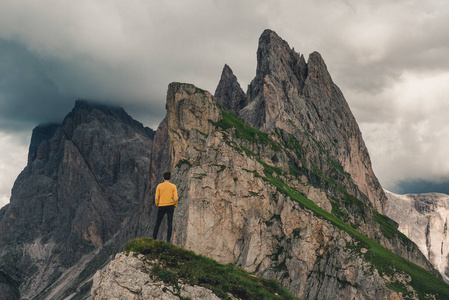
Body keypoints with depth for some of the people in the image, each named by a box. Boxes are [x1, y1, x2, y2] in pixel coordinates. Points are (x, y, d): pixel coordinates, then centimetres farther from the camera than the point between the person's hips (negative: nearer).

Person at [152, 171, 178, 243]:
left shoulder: (159, 186, -2)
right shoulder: (173, 186, -2)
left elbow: (156, 198, -5)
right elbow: (176, 198, -9)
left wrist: (157, 205, 11)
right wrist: (175, 206, 8)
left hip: (161, 207, 0)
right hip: (170, 206, 0)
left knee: (157, 223, 13)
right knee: (169, 224, 3)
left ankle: (154, 238, 12)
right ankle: (168, 240, -2)